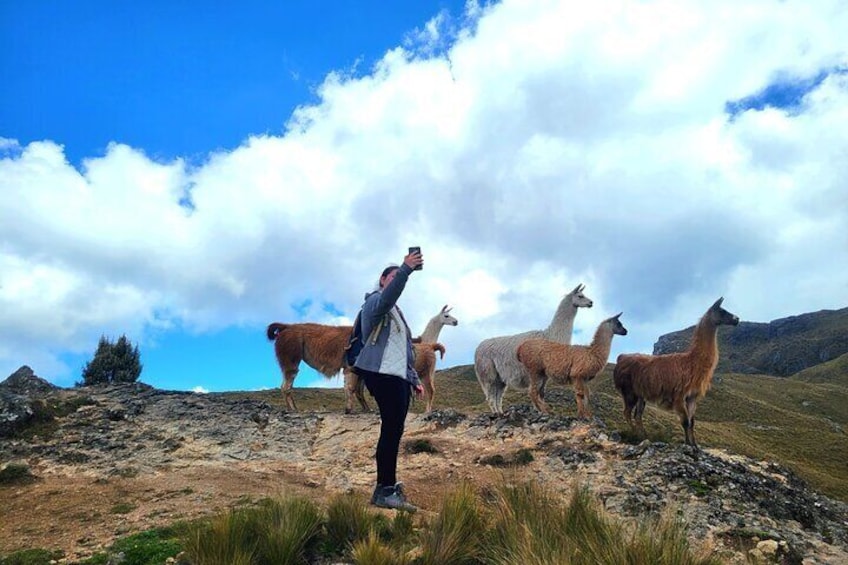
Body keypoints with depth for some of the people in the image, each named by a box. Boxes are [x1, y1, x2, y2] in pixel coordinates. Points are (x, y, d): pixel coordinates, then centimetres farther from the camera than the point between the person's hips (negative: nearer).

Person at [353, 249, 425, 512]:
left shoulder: (395, 311, 28)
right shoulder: (375, 301, 0)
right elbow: (388, 296, -28)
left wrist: (414, 379, 23)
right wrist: (406, 269, -38)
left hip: (398, 377, 10)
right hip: (383, 374, -10)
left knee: (393, 430, 9)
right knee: (392, 429, -15)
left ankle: (387, 485, 17)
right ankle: (385, 490, -13)